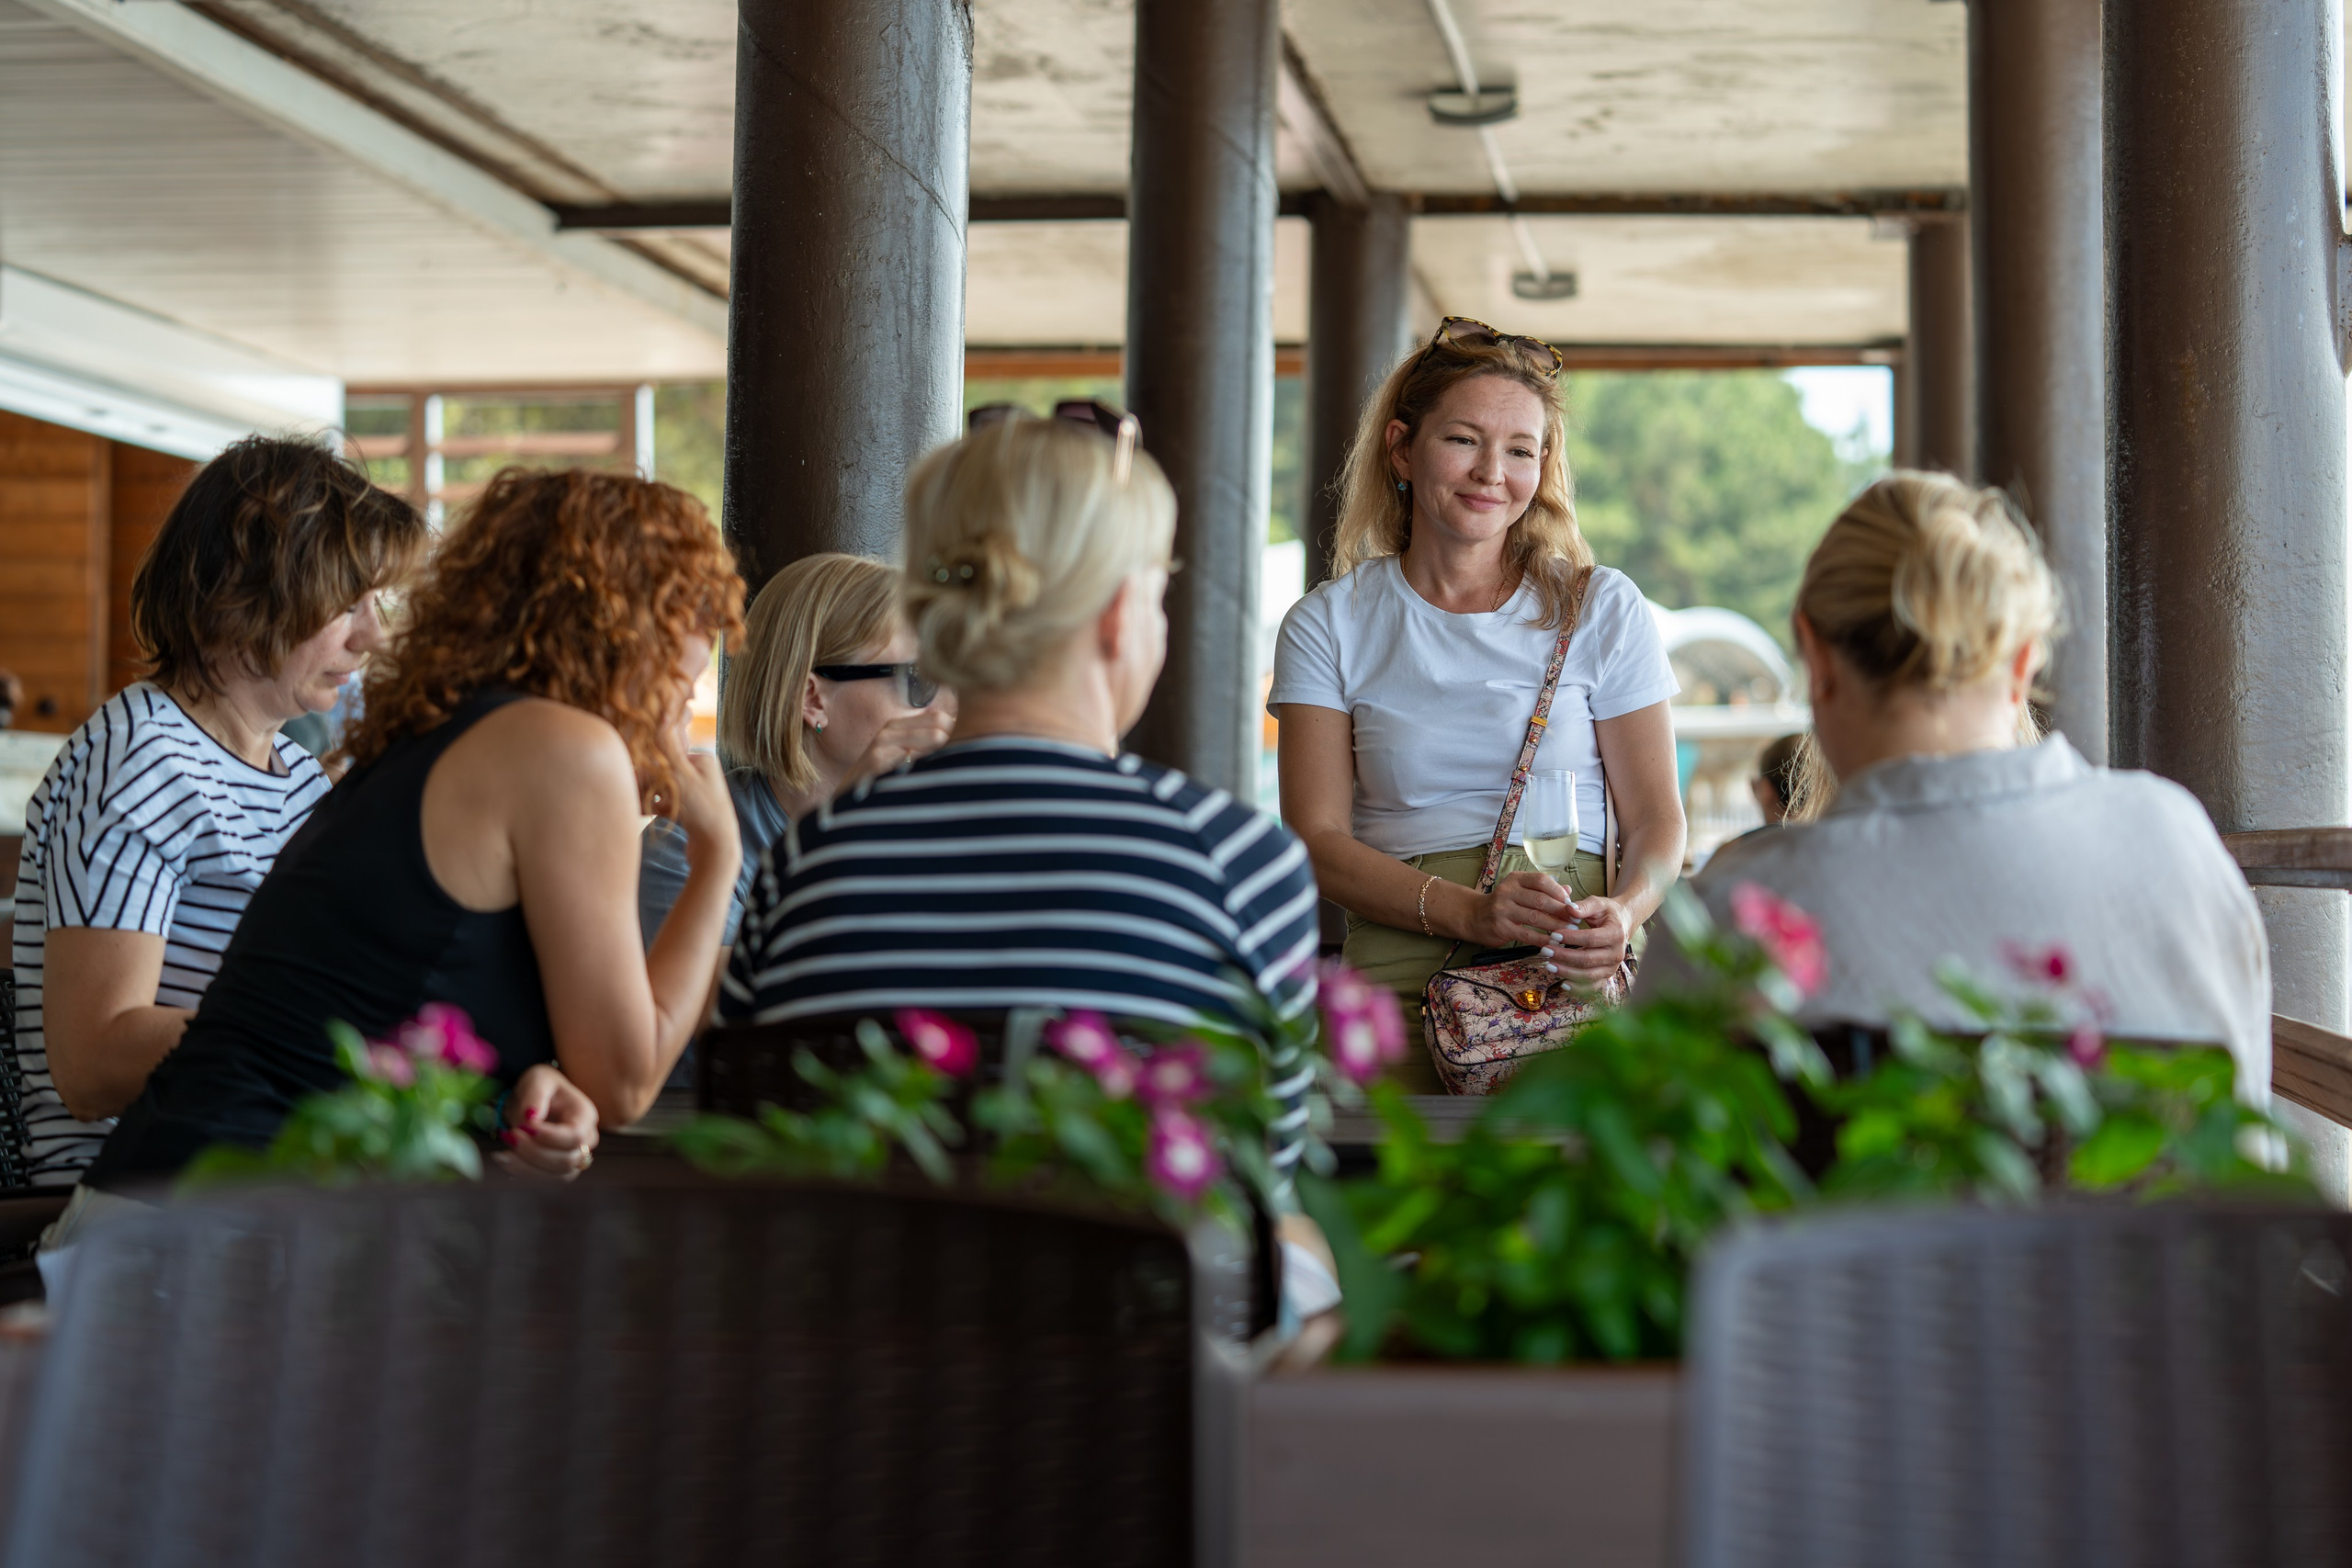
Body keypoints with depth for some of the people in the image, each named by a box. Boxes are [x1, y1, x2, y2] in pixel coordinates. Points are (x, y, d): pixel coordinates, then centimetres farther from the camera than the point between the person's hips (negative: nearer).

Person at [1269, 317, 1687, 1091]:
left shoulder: (1604, 610, 12)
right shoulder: (1329, 626, 11)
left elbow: (1657, 818, 9)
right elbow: (1316, 838, 3)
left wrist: (1624, 913, -15)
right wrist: (1466, 911, -15)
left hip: (1573, 975, 0)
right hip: (1401, 971, 0)